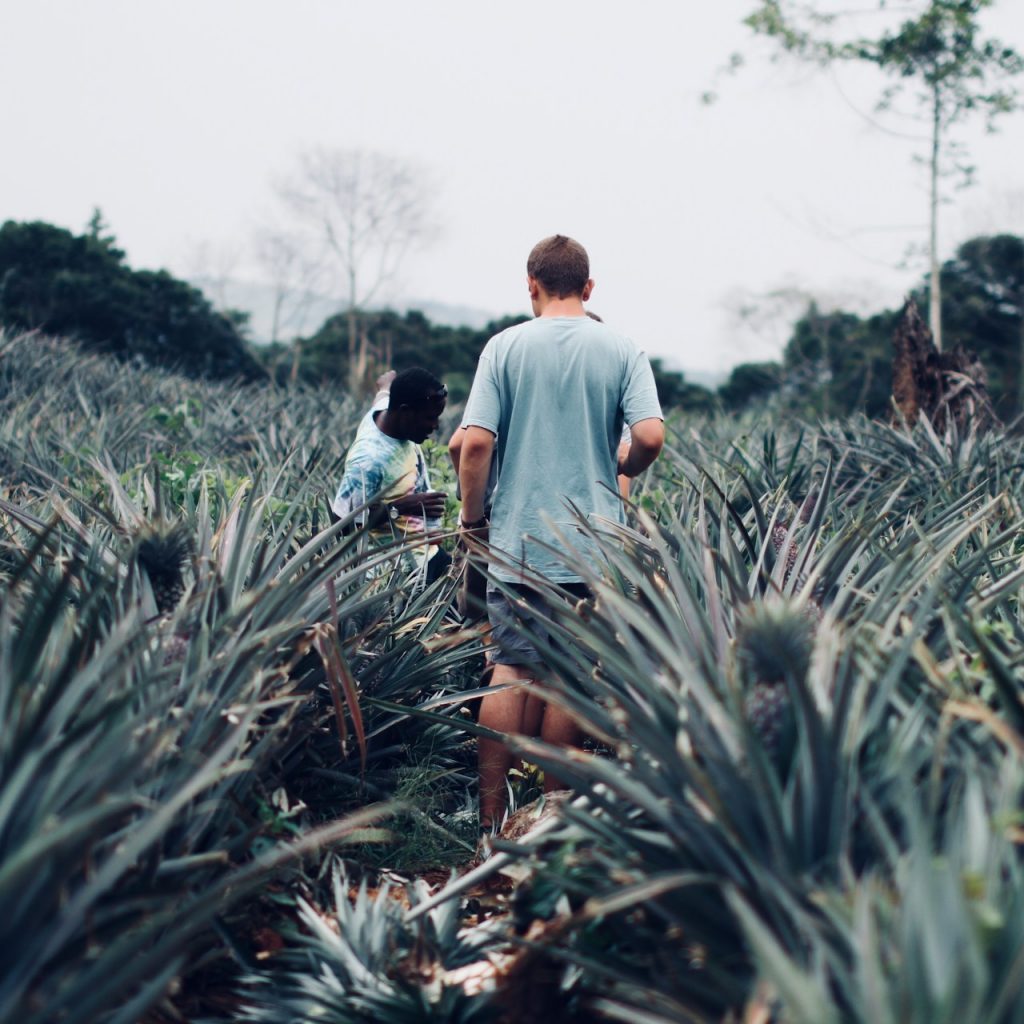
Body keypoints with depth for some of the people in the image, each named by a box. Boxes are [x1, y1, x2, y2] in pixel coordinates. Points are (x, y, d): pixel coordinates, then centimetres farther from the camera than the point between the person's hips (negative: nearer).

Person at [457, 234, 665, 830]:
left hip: (518, 541, 0)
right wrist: (622, 470, 11)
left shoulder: (506, 348, -1)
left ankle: (492, 816, 6)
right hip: (593, 546, 0)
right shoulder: (621, 351, 0)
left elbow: (476, 442, -8)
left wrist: (473, 518, 5)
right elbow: (650, 436, -10)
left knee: (512, 672, 4)